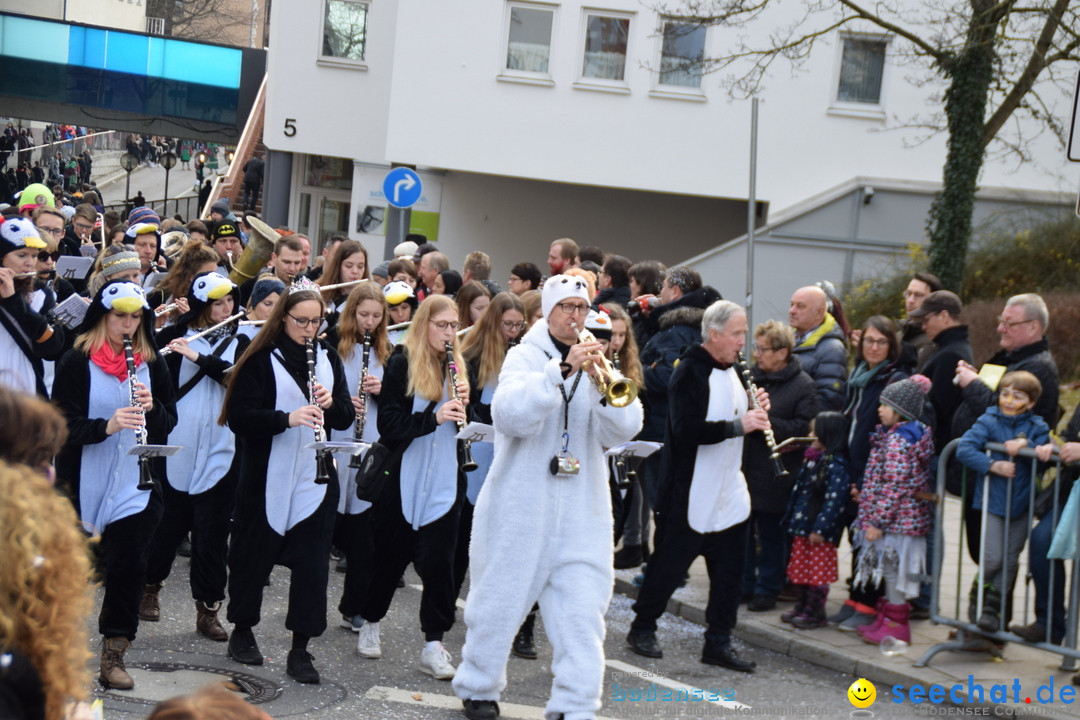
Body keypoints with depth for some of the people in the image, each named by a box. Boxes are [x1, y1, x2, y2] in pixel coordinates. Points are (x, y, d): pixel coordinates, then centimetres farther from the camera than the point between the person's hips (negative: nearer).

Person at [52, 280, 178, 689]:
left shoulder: (151, 364, 6)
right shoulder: (76, 363, -4)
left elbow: (168, 424, 7)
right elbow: (63, 425, -11)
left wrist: (151, 408, -15)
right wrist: (106, 426, -28)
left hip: (136, 484, 2)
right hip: (86, 484, -2)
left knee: (129, 566, -5)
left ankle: (114, 654, 5)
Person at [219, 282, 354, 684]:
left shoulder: (327, 358, 8)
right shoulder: (261, 360, -6)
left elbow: (346, 418, 9)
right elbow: (239, 417, -15)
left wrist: (330, 404, -14)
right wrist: (287, 417, -29)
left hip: (315, 480, 3)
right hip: (267, 478, -3)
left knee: (312, 563, -1)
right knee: (254, 556, 9)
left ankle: (300, 649, 5)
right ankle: (242, 632, 28)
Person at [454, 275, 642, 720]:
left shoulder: (595, 363, 9)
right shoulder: (526, 356, -1)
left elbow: (623, 429, -4)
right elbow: (509, 415, -21)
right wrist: (563, 370, -29)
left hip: (581, 511, 3)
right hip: (521, 505, -3)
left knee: (582, 608, -5)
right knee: (500, 599, 7)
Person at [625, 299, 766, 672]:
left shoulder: (730, 372, 13)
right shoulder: (691, 372, -15)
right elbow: (687, 429, -26)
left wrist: (753, 409, 2)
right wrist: (738, 424, -28)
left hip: (728, 493, 8)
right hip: (692, 493, -8)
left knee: (730, 567, 6)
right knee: (670, 562, 3)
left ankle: (718, 642, 14)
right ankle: (642, 628, 20)